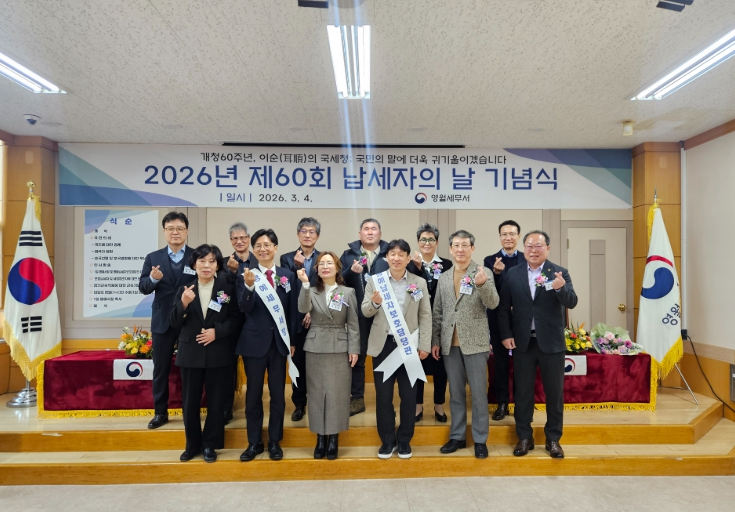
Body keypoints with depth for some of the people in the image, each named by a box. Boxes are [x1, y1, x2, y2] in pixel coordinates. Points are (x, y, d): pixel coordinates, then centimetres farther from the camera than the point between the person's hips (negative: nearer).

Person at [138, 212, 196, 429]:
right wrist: (153, 278, -21)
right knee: (160, 368, 10)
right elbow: (143, 287, 0)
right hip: (162, 320, 2)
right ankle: (160, 412, 24)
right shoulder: (153, 258, 5)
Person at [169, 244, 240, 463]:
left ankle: (210, 445, 24)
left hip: (218, 353, -1)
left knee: (216, 401, 7)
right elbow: (174, 323, -3)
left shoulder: (227, 288, -3)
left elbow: (235, 319, -2)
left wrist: (217, 331, -17)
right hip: (191, 353, 1)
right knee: (190, 402, 10)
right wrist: (183, 304, -20)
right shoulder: (184, 289, 0)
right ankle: (193, 444, 28)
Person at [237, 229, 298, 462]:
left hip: (279, 341, 1)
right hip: (254, 341, -1)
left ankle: (275, 442, 24)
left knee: (278, 393, 10)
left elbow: (292, 310, 5)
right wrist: (249, 285, -31)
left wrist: (292, 340, 2)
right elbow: (245, 309, -14)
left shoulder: (288, 275, 3)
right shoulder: (246, 275, -3)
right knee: (253, 393, 9)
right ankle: (254, 442, 24)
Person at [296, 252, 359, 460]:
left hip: (339, 348, -1)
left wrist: (354, 349, -5)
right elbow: (303, 309, -17)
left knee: (337, 393, 2)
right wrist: (305, 284, -25)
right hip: (315, 347, 1)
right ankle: (320, 438, 18)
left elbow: (353, 324, 1)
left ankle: (333, 438, 14)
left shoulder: (348, 292, 2)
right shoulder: (311, 291, 4)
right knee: (317, 393, 6)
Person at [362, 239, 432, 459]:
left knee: (409, 395, 8)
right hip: (383, 344, 0)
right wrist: (374, 303, -21)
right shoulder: (375, 281, 3)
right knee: (383, 395, 7)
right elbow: (365, 312, 1)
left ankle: (404, 440, 25)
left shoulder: (420, 283, 3)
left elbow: (425, 315, 1)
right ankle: (387, 440, 24)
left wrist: (424, 345, -6)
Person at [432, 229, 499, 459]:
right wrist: (435, 340, 9)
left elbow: (493, 304, -14)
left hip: (475, 342, -4)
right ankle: (457, 436, 25)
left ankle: (480, 440, 18)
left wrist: (483, 284, -32)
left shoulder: (484, 273, -3)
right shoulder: (443, 277, 9)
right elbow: (438, 312, 12)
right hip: (450, 344, 4)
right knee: (455, 393, 13)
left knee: (478, 393, 5)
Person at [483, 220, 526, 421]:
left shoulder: (527, 260, 2)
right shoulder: (490, 260, 2)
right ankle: (502, 403, 20)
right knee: (500, 362, 9)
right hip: (498, 318, 0)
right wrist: (496, 273, -25)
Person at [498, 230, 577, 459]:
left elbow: (571, 303, -15)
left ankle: (553, 439, 25)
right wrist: (506, 335, -4)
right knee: (522, 391, 10)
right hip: (522, 342, 1)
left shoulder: (560, 273, -3)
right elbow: (504, 308, 4)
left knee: (554, 392, 9)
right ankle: (524, 437, 25)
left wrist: (561, 288, -35)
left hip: (551, 342, -1)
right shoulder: (513, 274, 1)